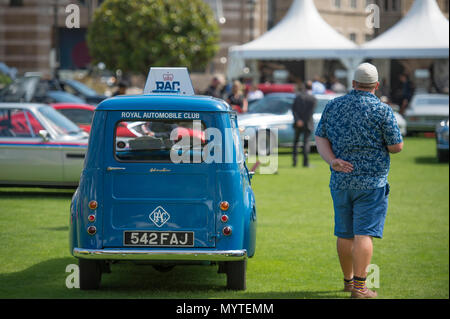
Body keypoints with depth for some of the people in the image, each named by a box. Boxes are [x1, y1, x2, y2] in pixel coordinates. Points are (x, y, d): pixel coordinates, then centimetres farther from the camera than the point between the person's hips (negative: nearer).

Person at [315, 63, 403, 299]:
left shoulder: (333, 106, 6)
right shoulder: (382, 111, -9)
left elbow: (320, 138, 5)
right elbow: (396, 146, -7)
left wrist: (332, 160, -6)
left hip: (340, 180, 5)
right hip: (371, 182, -5)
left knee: (344, 234, 15)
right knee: (364, 234, -5)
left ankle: (348, 280, 28)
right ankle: (359, 286, -9)